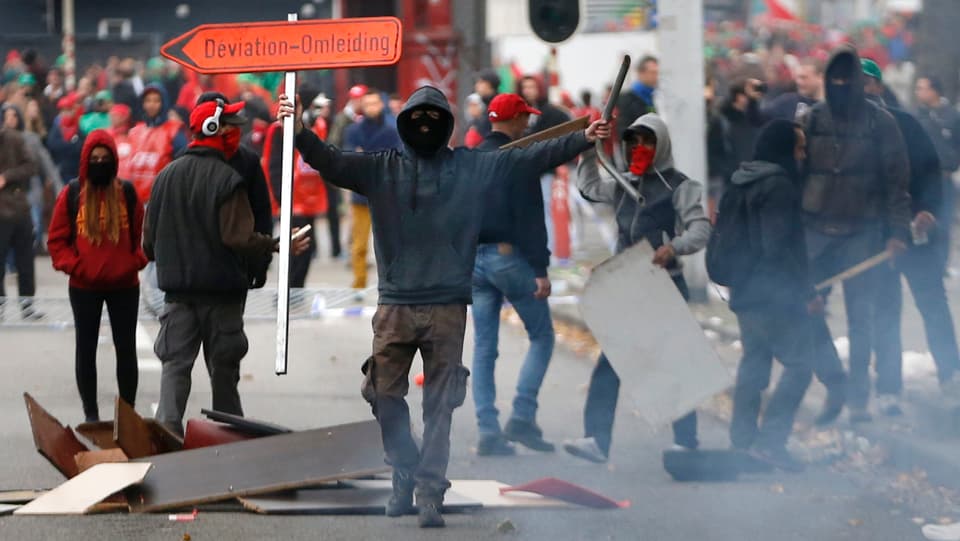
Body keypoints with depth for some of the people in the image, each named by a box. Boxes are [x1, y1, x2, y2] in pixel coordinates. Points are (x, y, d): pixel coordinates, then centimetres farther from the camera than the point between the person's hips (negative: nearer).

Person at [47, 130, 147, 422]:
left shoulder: (128, 193, 0)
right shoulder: (71, 195, -2)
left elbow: (142, 234, 6)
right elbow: (57, 239, 1)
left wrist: (135, 263, -7)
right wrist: (73, 266, -11)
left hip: (125, 285, 1)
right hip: (84, 287, -1)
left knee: (126, 348, 8)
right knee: (86, 349, 6)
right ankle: (90, 414, 15)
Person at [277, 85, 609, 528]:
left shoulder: (471, 167, 6)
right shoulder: (381, 168, 7)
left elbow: (530, 157, 5)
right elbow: (330, 161, -2)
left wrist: (583, 139, -3)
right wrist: (300, 132, -19)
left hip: (447, 305, -1)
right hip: (395, 305, 1)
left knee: (440, 405, -1)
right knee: (385, 396, 1)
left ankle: (430, 492, 2)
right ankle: (405, 475, 20)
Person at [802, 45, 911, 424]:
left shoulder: (880, 123, -1)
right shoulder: (811, 120, 4)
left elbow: (897, 179, 0)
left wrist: (897, 231, -6)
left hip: (862, 232, -2)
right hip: (816, 232, 2)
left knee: (860, 316, 1)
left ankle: (858, 398, 9)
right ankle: (834, 384, 11)